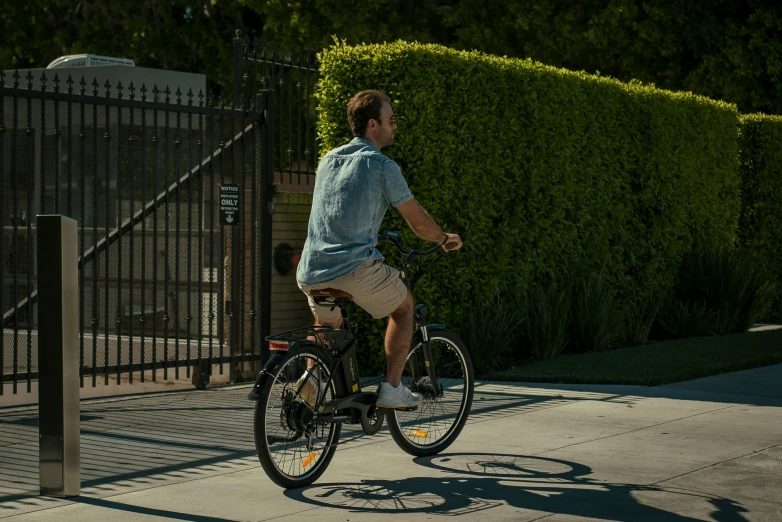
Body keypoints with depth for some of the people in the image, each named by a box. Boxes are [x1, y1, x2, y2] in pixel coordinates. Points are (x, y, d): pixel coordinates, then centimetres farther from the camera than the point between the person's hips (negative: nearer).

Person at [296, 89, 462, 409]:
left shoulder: (328, 160, 18)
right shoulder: (383, 166, -3)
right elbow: (419, 223, 2)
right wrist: (445, 240, 23)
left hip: (312, 272, 6)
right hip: (356, 267, -6)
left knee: (327, 322, 33)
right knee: (404, 307, 19)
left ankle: (313, 373, 8)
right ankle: (392, 388, 11)